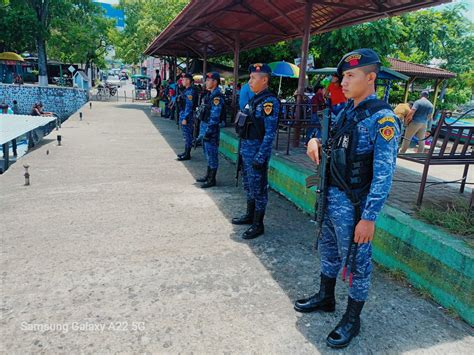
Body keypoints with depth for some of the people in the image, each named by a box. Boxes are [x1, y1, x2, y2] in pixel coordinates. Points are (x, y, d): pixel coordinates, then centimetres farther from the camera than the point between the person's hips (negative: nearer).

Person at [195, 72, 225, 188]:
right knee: (208, 152, 17)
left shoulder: (217, 97, -17)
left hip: (211, 128, -10)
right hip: (204, 126, 10)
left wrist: (209, 131, -22)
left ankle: (212, 180, 7)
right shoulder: (209, 94, 13)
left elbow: (214, 117, -21)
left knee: (212, 153, -2)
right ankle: (208, 175, 30)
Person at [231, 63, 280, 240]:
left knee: (258, 188, 1)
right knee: (249, 185, 19)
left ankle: (258, 225, 13)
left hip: (257, 150, -9)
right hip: (246, 148, 9)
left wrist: (260, 157, -22)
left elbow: (270, 133, -20)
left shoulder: (269, 101, -15)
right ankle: (250, 216, 35)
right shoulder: (254, 99, 13)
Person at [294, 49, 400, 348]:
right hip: (329, 197, 8)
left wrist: (369, 217, -22)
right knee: (329, 251, 23)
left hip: (353, 206, -8)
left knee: (356, 263, 10)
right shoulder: (346, 112, 6)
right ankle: (326, 298, 45)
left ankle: (352, 320, 30)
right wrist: (315, 140, -1)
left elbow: (383, 175, -20)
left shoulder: (382, 119, -17)